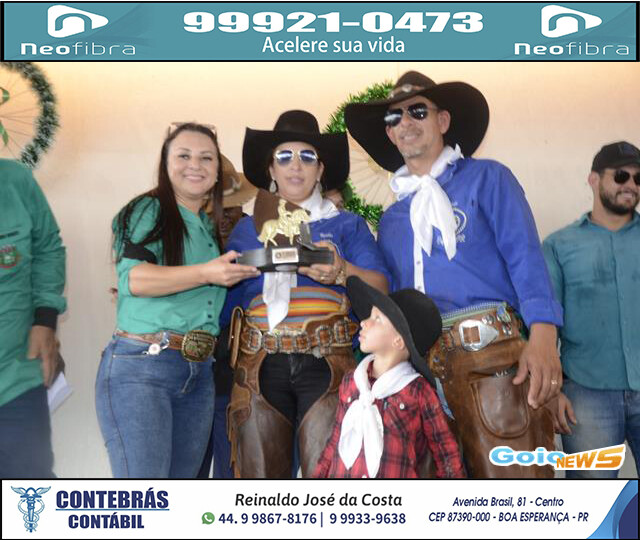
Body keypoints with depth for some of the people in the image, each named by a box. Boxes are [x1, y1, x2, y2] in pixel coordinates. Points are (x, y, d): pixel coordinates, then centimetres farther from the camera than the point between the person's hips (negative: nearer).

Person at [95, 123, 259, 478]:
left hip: (200, 375, 7)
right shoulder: (148, 210, 1)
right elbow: (132, 277, -15)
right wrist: (206, 273, -23)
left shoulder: (212, 229, 18)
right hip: (139, 367, -6)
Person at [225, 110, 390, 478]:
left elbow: (381, 288, 1)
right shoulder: (247, 228, 19)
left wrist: (342, 272, -18)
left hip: (325, 365, -1)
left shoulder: (347, 225, 14)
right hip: (260, 367, 2)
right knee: (260, 477, 1)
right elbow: (227, 298, 15)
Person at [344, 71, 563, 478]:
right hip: (413, 362, 5)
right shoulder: (392, 218, 22)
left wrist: (542, 339, -20)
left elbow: (525, 258, -5)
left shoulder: (487, 178, 8)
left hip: (486, 352, -5)